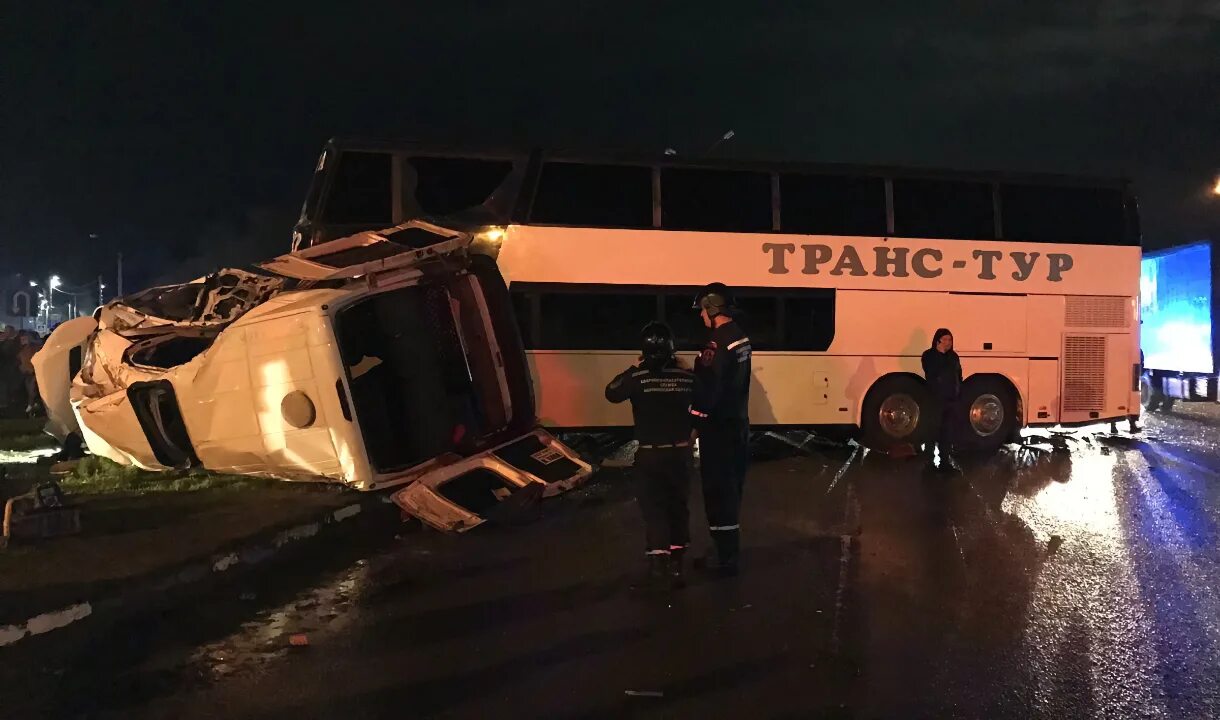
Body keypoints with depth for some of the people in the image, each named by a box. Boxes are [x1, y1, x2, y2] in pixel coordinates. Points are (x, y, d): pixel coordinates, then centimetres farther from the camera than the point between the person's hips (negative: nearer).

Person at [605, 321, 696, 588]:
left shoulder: (638, 377, -14)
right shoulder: (687, 376, -4)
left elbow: (611, 393, 1)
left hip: (649, 454, -3)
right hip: (680, 452, 3)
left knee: (653, 508, 5)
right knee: (678, 506, 15)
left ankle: (658, 560, -6)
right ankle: (676, 561, 20)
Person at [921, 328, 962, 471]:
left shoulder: (953, 356, 13)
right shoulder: (929, 356, -6)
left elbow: (958, 376, 14)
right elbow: (931, 373, -23)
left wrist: (958, 394, 6)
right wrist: (940, 354, -23)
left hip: (951, 399, 6)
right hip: (936, 400, -6)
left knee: (948, 432, 9)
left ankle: (945, 460, 17)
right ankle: (930, 461, 2)